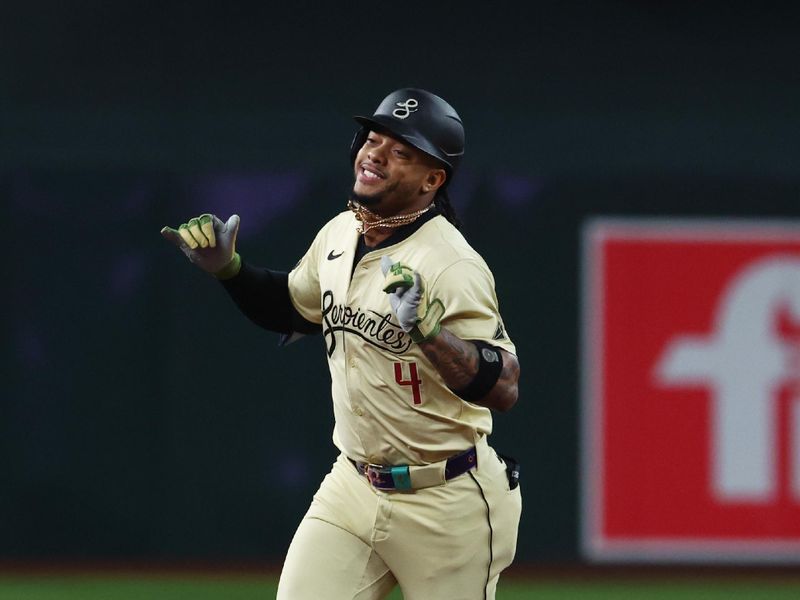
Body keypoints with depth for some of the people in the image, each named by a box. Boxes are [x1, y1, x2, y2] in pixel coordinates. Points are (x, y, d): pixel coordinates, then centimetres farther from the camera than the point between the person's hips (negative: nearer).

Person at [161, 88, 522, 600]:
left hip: (447, 506, -6)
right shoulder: (339, 235, 4)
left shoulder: (453, 265, -20)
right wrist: (227, 267, 7)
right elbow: (293, 307, 24)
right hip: (354, 486, 6)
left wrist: (426, 327, -40)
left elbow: (503, 389, -28)